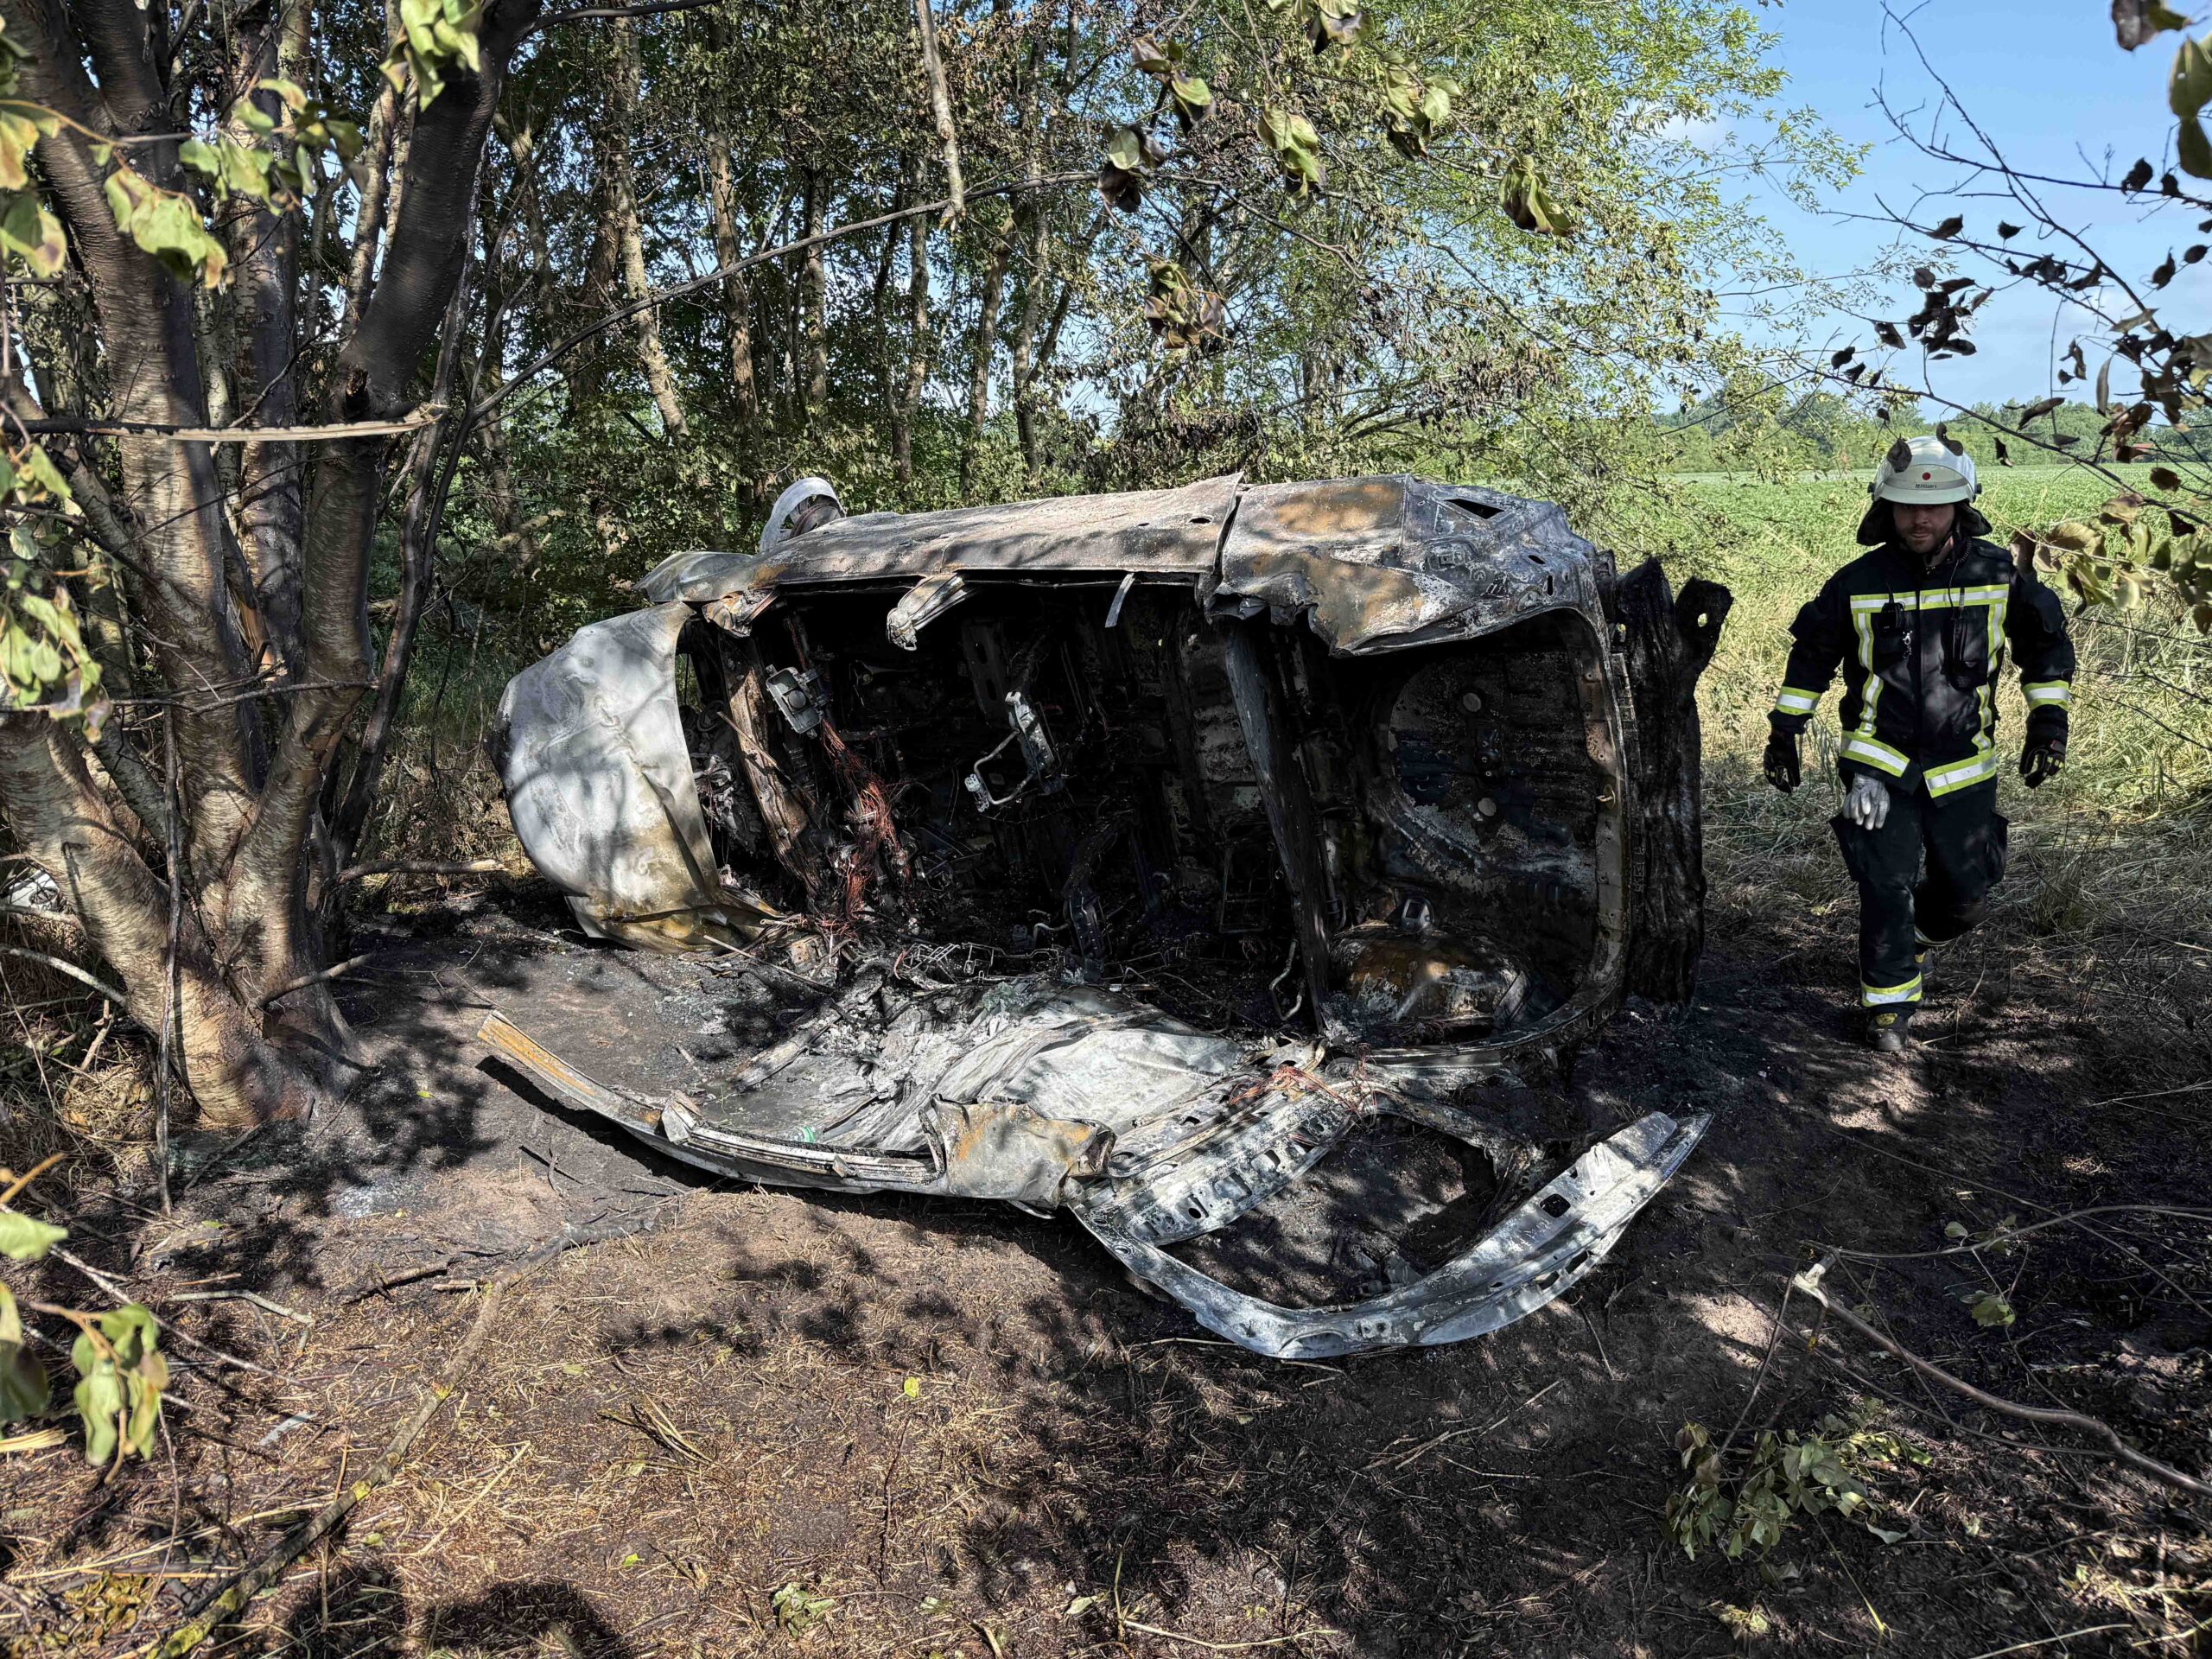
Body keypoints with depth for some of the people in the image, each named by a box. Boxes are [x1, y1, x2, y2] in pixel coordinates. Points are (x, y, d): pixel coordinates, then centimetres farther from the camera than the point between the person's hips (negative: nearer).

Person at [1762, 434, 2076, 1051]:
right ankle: (1889, 1002, 6)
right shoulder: (1858, 583, -7)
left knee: (1967, 890, 10)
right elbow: (1811, 655, 6)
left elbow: (2048, 645, 10)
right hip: (1879, 763, -2)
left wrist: (2048, 722, 3)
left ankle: (1919, 936, 42)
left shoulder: (1999, 575, -4)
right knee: (1887, 888, -9)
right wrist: (1784, 734, 5)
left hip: (1963, 768, 2)